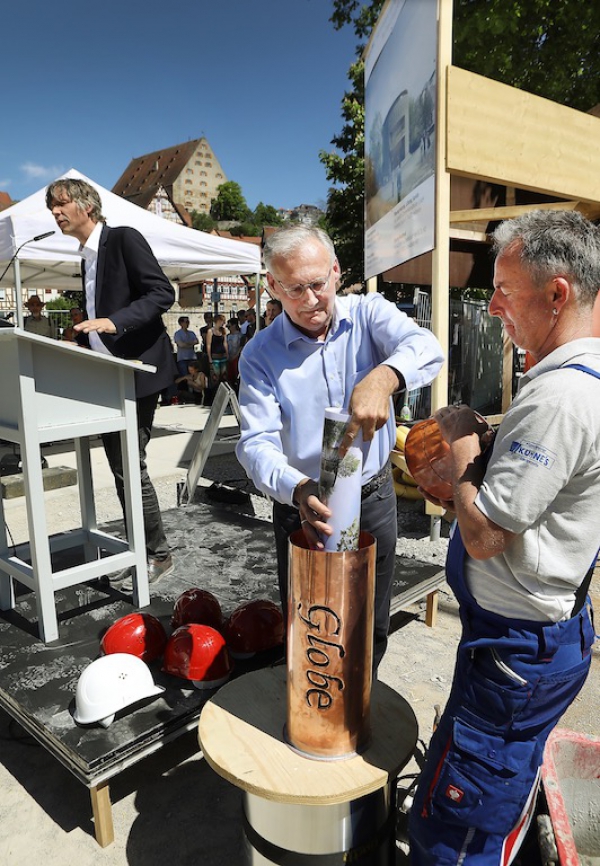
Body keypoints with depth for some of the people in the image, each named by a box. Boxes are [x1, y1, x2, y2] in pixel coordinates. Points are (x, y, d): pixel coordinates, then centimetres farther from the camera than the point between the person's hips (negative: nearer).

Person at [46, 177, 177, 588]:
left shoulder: (124, 238, -7)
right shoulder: (87, 257, 18)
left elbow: (162, 293, -16)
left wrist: (113, 322, -26)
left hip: (136, 370, -9)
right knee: (119, 467, 12)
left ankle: (159, 555, 8)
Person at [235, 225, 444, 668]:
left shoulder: (368, 314, -7)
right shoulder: (260, 355, -9)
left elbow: (426, 347, -27)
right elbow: (257, 444, -18)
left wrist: (383, 377, -49)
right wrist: (298, 490, -38)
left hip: (374, 497, 1)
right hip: (304, 505, -1)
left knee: (372, 627, 20)